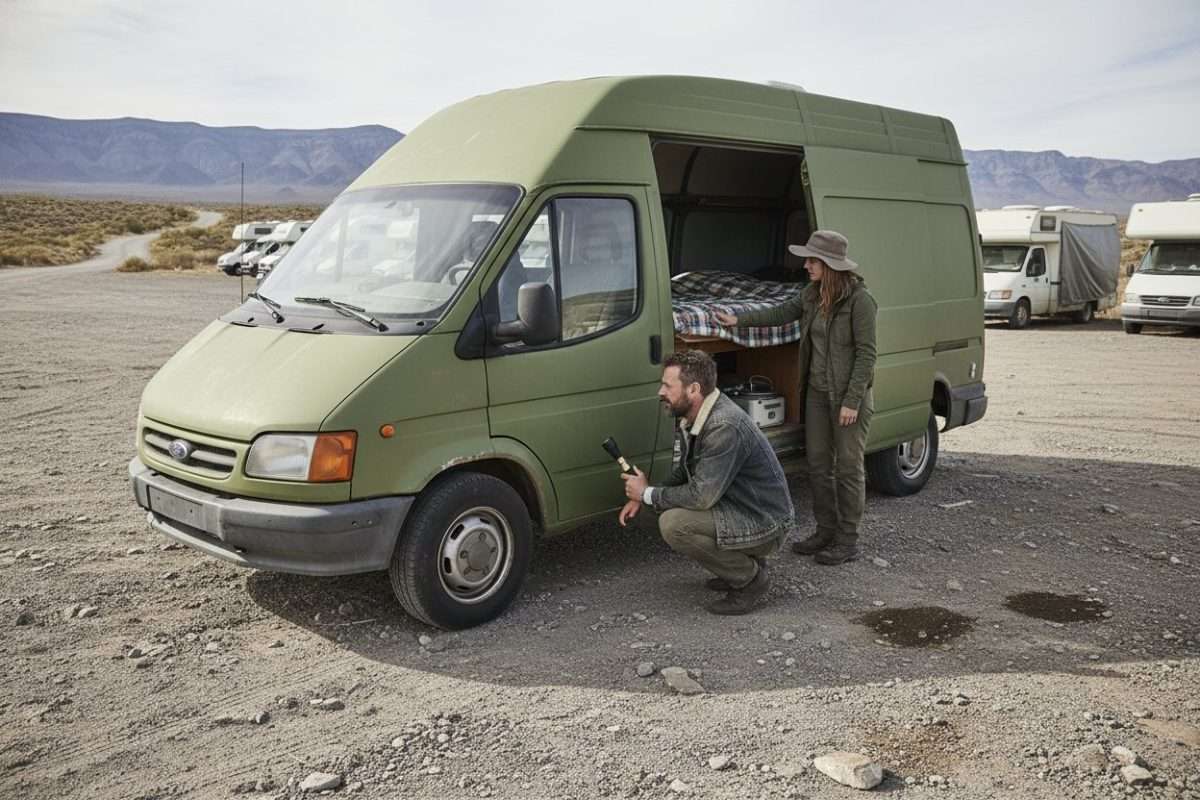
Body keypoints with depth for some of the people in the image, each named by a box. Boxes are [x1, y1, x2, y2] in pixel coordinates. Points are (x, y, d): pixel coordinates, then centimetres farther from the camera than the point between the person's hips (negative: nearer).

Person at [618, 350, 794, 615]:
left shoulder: (725, 427, -27)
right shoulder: (692, 418, 3)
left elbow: (702, 496, -29)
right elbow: (683, 474, 15)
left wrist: (649, 494, -14)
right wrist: (641, 498, 0)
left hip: (764, 523, -10)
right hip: (740, 509, 10)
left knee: (673, 524, -22)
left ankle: (750, 578, -5)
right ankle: (746, 561, 15)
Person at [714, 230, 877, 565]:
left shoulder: (859, 300, -18)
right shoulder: (811, 295, 4)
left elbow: (866, 354, -17)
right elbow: (781, 313, 19)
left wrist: (852, 401, -19)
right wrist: (738, 320, 14)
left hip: (849, 397, -7)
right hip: (817, 393, 8)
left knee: (848, 467, 2)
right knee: (818, 464, 13)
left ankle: (848, 540, 13)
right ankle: (826, 531, 27)